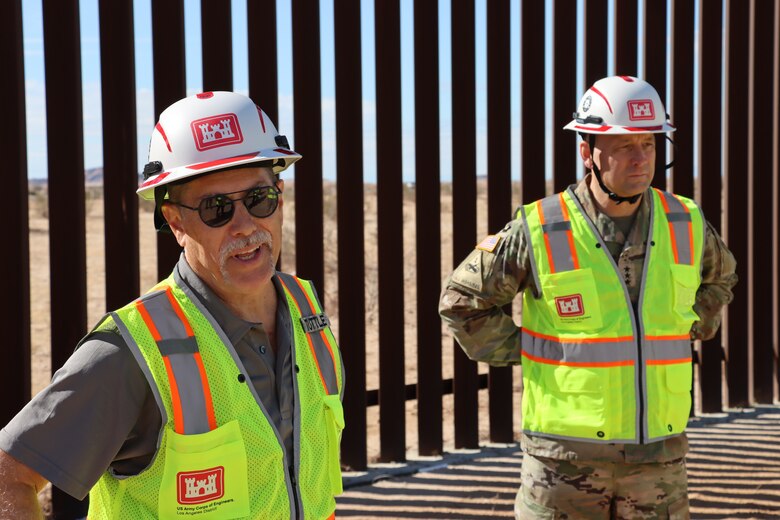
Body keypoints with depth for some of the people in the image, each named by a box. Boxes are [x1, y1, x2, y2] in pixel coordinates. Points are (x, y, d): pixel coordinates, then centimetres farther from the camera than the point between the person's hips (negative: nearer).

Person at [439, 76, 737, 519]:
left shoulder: (686, 226, 1)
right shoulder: (538, 232, -11)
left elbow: (720, 277, 25)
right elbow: (462, 300, 1)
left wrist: (689, 333, 13)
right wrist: (520, 354, -2)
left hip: (659, 452, 4)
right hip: (566, 455, -3)